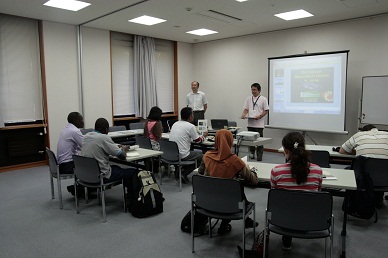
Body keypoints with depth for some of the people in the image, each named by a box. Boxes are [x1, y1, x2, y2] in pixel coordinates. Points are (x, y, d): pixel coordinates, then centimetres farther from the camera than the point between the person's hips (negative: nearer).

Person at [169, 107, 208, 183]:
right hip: (182, 156, -8)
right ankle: (184, 173, 2)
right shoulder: (190, 126, -11)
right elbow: (198, 140, 2)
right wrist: (204, 135, 23)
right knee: (202, 156, 11)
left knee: (194, 152, 28)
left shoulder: (175, 124, 10)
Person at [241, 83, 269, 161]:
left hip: (259, 124, -4)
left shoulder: (263, 99, -1)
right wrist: (243, 114, -10)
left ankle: (259, 156, 10)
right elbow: (246, 109, 11)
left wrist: (259, 116, -18)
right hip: (250, 123, 4)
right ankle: (251, 153, 26)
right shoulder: (248, 99, 10)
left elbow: (266, 111, -2)